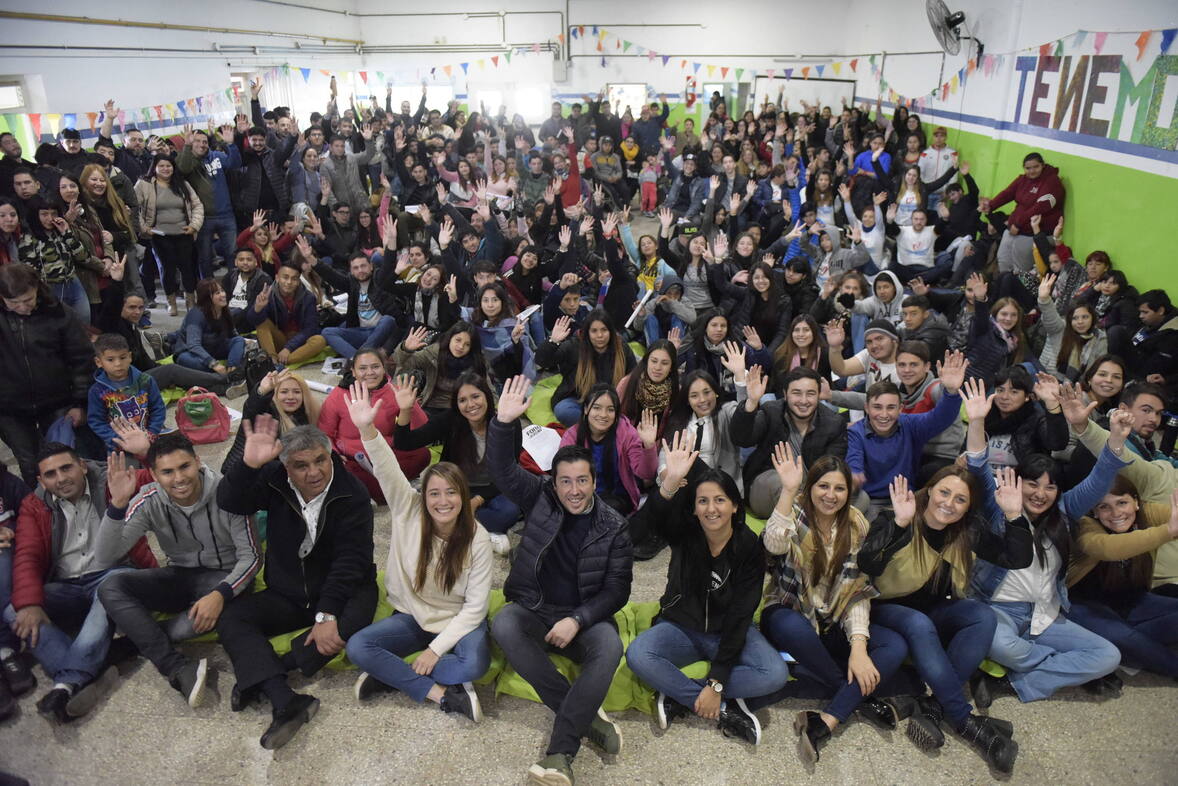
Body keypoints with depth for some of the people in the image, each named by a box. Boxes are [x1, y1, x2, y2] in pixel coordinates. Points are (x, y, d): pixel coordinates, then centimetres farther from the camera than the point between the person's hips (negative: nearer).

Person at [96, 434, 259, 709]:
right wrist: (117, 504, -29)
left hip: (224, 576, -4)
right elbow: (106, 555, -14)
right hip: (179, 576, 4)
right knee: (110, 588, -21)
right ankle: (179, 668, -29)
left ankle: (139, 638, -14)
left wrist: (220, 594, -31)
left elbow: (251, 556, -15)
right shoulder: (150, 501, -8)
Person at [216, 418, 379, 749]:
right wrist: (249, 465, -40)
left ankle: (259, 675, -26)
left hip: (342, 589, -3)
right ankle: (285, 702, -37)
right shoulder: (275, 482, -5)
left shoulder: (352, 495, -16)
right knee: (230, 617, -18)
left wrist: (326, 614, -30)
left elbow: (350, 560, -21)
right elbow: (230, 502, -21)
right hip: (286, 596, 4)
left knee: (353, 620, -34)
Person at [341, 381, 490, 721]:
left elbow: (476, 606, -15)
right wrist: (366, 429, -45)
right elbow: (388, 472, -29)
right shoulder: (409, 512, -11)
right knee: (357, 647, -23)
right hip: (411, 616, 2)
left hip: (458, 622, -2)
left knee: (475, 663, -32)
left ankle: (390, 675, -14)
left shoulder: (477, 539, -16)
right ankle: (440, 692, -19)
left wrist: (436, 649, -22)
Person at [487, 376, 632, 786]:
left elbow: (617, 588, -4)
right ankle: (587, 717, -27)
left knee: (609, 647, -34)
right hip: (534, 611, 1)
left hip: (585, 618, -1)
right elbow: (503, 469, -13)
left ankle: (560, 752, -32)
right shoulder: (540, 500, 0)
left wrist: (577, 620, -19)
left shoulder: (612, 525, -3)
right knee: (503, 625, -33)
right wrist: (504, 423, -31)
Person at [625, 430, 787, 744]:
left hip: (729, 633, 0)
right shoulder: (685, 533, -11)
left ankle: (678, 696, -18)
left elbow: (739, 617, -16)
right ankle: (725, 709, -17)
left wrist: (716, 683, -22)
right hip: (680, 627, 0)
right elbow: (657, 517, -37)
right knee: (637, 656, -30)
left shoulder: (749, 547, -13)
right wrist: (670, 483, -60)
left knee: (776, 674, -27)